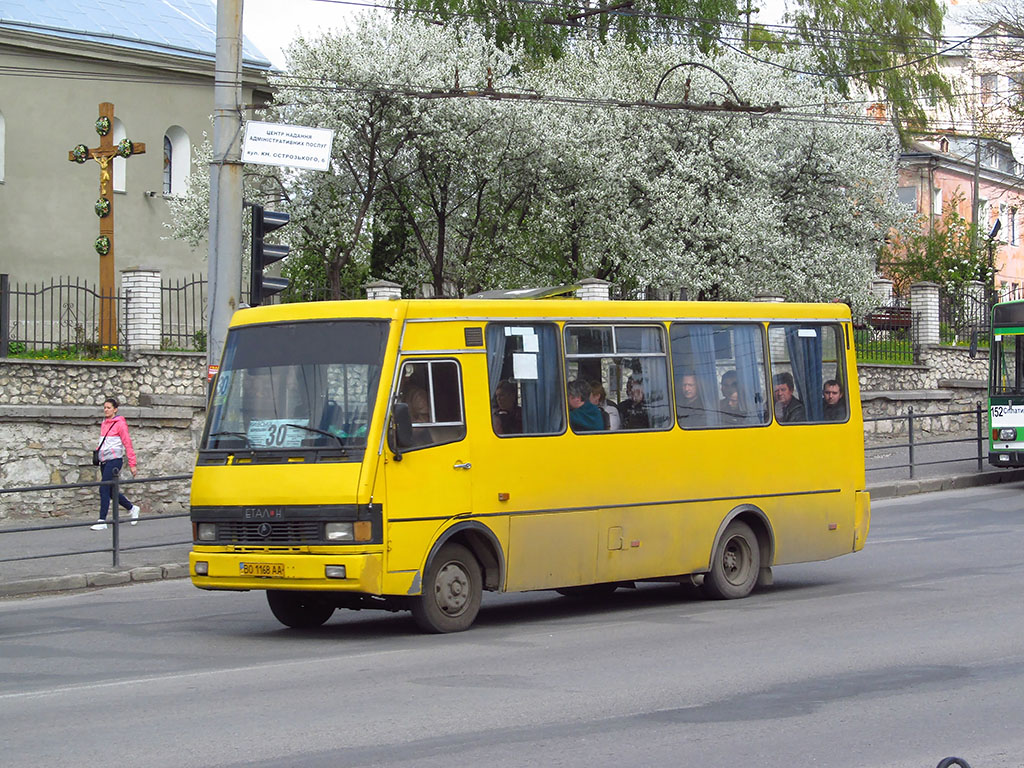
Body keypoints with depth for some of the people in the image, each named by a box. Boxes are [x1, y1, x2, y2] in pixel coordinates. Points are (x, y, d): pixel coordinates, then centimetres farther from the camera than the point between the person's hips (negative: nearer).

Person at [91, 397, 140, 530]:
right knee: (111, 491, 11)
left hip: (114, 459, -8)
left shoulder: (120, 424, -7)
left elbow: (127, 444, -7)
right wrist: (97, 450, 9)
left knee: (104, 489, -14)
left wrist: (132, 464, -9)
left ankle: (102, 521, -12)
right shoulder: (104, 424, 15)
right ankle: (132, 508, 32)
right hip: (104, 460, 8)